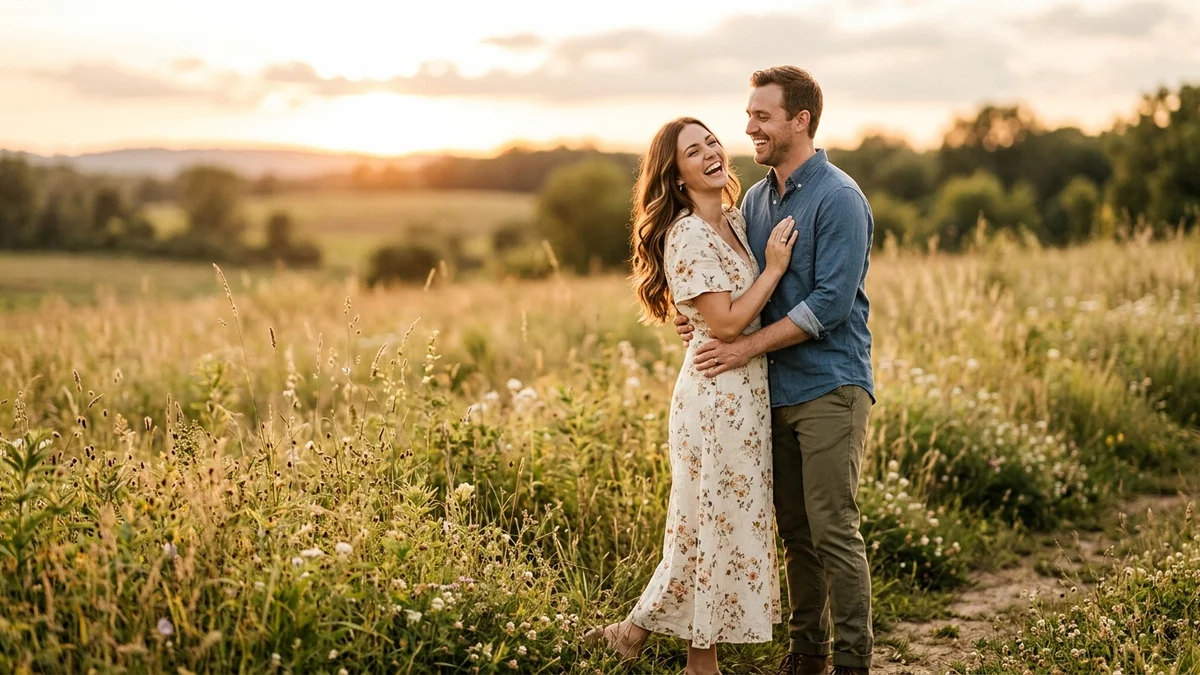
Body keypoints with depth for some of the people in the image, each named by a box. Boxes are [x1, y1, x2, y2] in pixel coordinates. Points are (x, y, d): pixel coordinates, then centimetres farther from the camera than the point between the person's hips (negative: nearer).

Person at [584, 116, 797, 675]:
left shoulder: (736, 220, 11)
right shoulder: (688, 237, -16)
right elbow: (725, 323, -20)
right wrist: (774, 268, -14)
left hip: (748, 391, 9)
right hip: (718, 393, -9)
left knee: (711, 523, 13)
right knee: (719, 522, 1)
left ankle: (637, 630, 23)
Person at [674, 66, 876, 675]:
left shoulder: (838, 198, -11)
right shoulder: (756, 198, 13)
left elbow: (829, 303, -18)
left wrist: (749, 347, -17)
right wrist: (701, 316, 0)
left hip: (829, 389, -7)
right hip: (776, 391, 7)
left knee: (834, 532, -4)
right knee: (795, 531, 13)